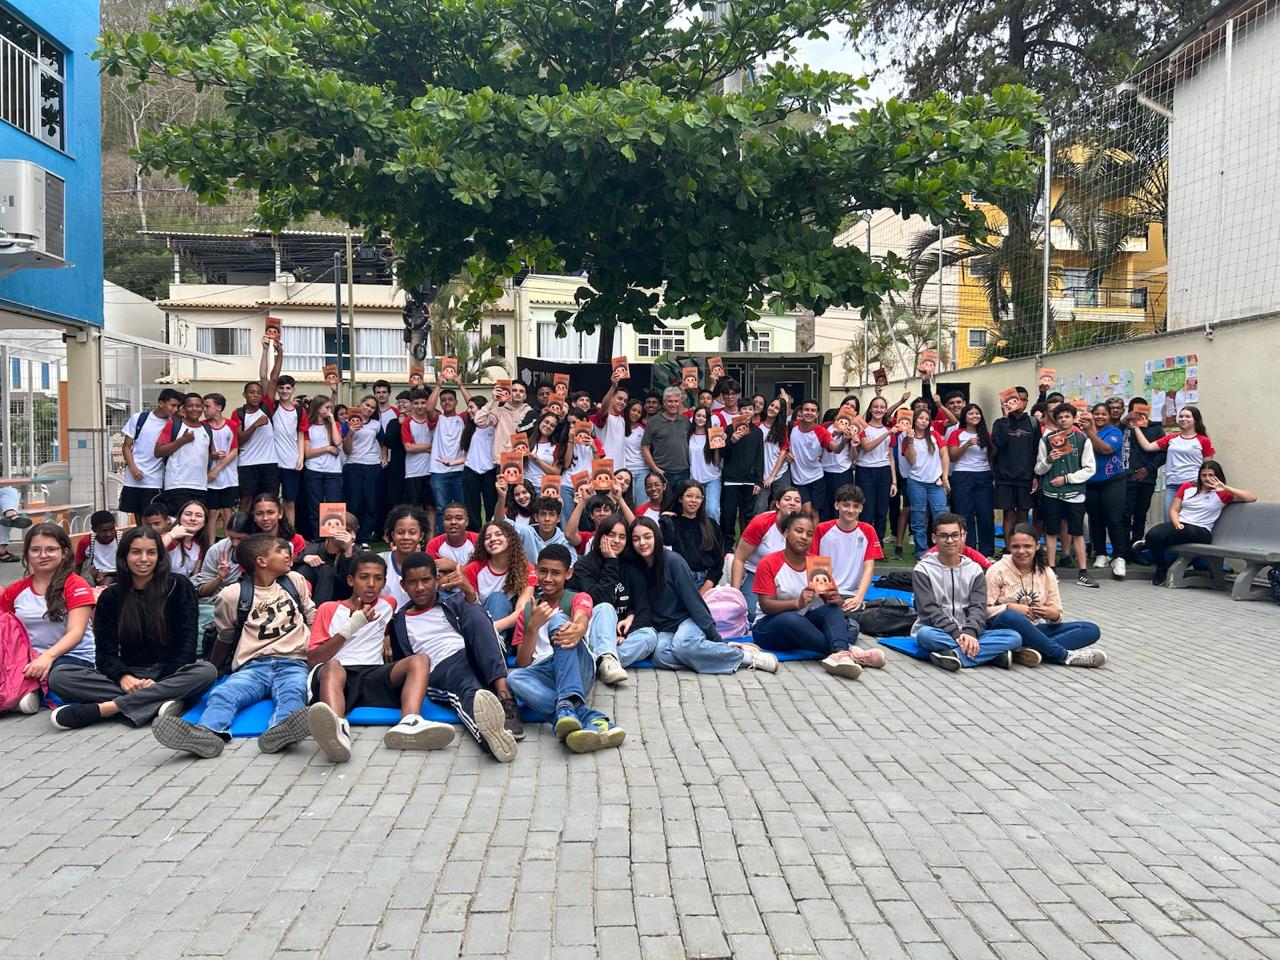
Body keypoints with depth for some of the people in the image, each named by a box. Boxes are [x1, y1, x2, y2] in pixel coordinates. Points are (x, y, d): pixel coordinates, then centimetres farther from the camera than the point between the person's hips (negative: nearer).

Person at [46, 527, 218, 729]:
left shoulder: (179, 587, 5)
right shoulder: (110, 597, 11)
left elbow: (186, 644, -2)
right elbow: (105, 651, 2)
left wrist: (161, 682, -19)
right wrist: (123, 677, -20)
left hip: (170, 674, -2)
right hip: (129, 675, 2)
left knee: (207, 671, -35)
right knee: (60, 675, -21)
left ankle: (100, 709, -36)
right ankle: (158, 702, -35)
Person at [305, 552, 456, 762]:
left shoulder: (388, 605, 28)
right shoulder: (329, 609, 18)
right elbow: (312, 660, 8)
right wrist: (350, 627, -1)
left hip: (374, 676, 3)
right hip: (337, 674, -3)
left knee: (419, 659, -24)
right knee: (332, 667, -38)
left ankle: (409, 724, -54)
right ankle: (338, 730, -70)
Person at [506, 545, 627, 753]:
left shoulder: (578, 599, 16)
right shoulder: (527, 612, 23)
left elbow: (581, 620, -12)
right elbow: (522, 665, 12)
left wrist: (577, 630, -38)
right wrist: (532, 627, -5)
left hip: (579, 672, -2)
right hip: (543, 675, 2)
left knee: (559, 620, -27)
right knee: (514, 678, -32)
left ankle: (567, 705, -48)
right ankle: (591, 719, -47)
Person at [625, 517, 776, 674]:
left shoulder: (673, 560, -10)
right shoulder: (633, 567, 3)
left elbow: (693, 601, -12)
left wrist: (717, 638, -16)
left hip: (687, 620, -3)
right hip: (663, 630, 3)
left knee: (683, 645, -38)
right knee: (660, 656, -34)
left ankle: (745, 656, -22)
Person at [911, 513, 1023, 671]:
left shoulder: (974, 570, 11)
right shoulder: (923, 570, 2)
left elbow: (978, 608, -1)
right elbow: (929, 610, -9)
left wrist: (969, 633, -22)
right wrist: (956, 634, -23)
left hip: (968, 634, 3)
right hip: (939, 632, -3)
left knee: (1014, 637, -20)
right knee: (925, 634, -38)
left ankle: (957, 655, -34)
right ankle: (992, 653, -34)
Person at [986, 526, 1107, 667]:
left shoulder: (1046, 572, 7)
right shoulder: (998, 570, -4)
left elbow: (1056, 613, 7)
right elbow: (984, 610, -9)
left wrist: (1053, 615, -16)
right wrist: (1010, 607, -23)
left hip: (1035, 629, 5)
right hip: (1005, 628, -5)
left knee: (1091, 629, -13)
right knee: (1009, 617, -41)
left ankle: (1029, 650, -34)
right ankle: (1065, 655, -28)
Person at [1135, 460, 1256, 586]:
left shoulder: (1221, 494, 7)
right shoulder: (1187, 487, 19)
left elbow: (1252, 498, -3)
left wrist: (1226, 488, -9)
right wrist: (1177, 523, -8)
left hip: (1200, 531, -4)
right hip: (1179, 526, 4)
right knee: (1153, 534, -32)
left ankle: (1147, 543, -5)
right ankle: (1161, 568, -7)